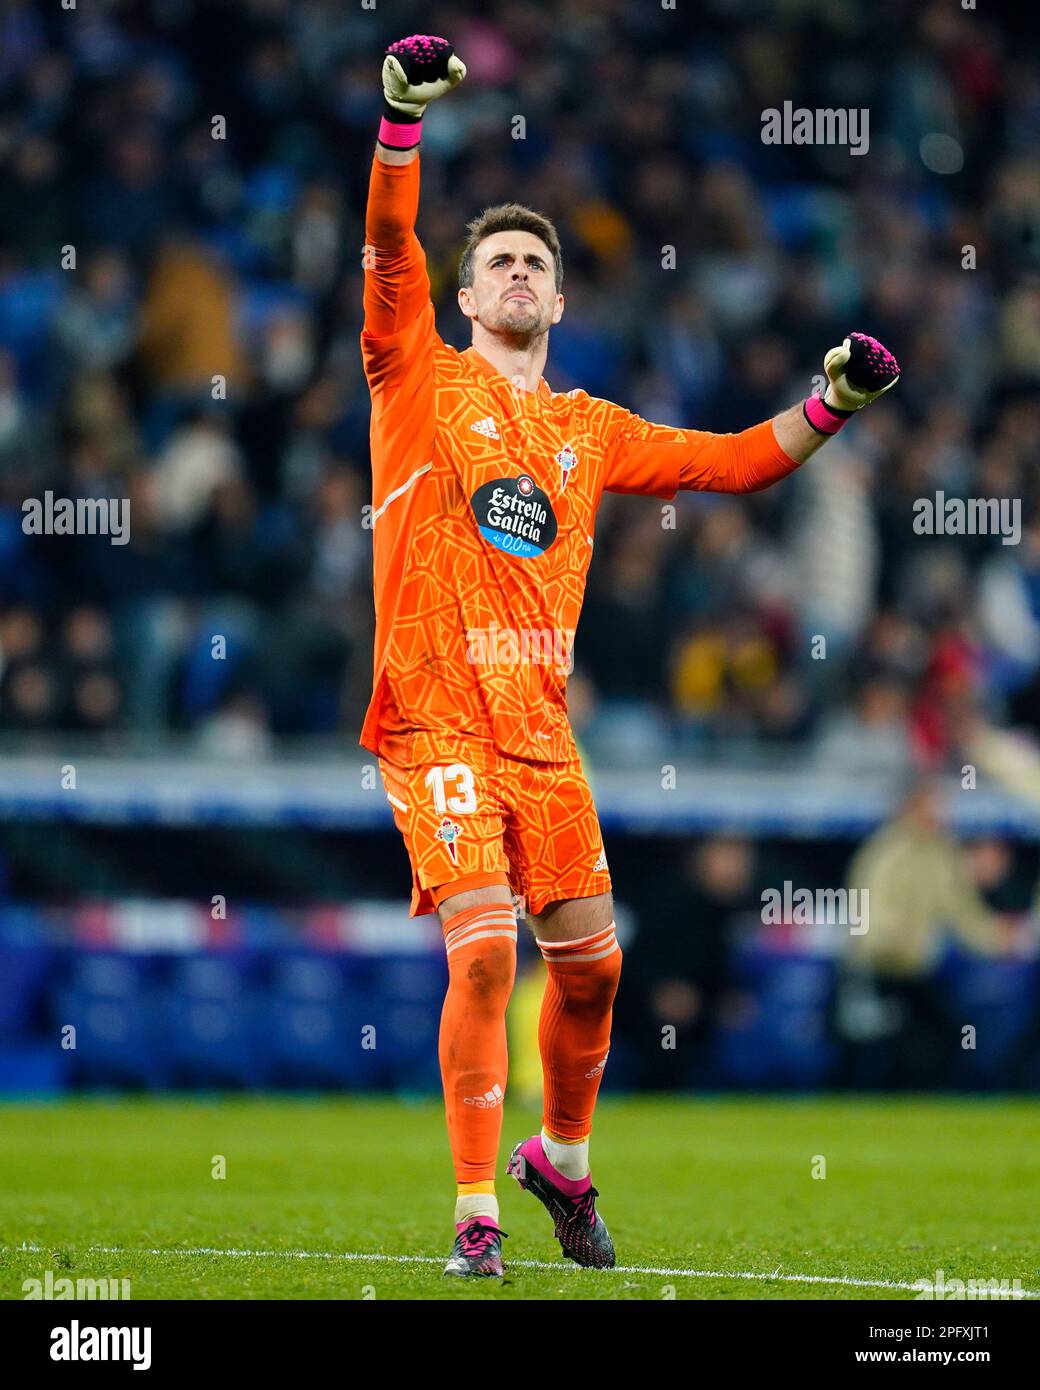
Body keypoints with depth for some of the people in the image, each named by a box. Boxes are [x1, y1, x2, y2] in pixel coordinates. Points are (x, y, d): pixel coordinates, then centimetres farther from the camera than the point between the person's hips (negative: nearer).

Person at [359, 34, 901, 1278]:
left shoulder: (589, 431, 17)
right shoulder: (424, 381, 4)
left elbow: (735, 464, 23)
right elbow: (389, 247, -10)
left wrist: (832, 402, 10)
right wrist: (403, 120, -22)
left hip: (540, 727, 5)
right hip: (437, 719, -5)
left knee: (590, 963, 5)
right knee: (485, 948, -17)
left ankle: (561, 1157, 32)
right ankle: (475, 1212, -9)